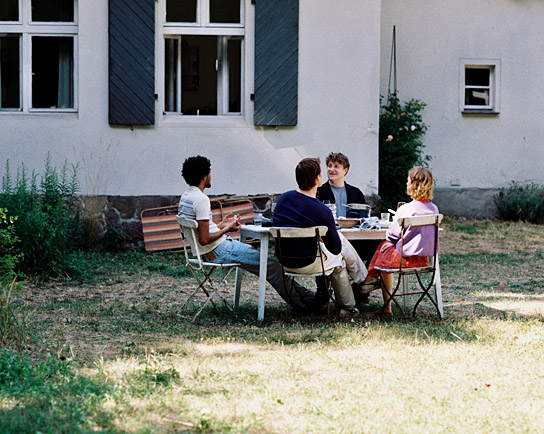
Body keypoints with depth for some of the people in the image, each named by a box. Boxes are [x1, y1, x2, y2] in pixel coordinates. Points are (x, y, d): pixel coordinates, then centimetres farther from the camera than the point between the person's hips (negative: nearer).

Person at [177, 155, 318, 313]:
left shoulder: (185, 197, 9)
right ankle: (305, 302, 3)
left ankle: (304, 295, 19)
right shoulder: (201, 199, -22)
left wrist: (222, 224, 18)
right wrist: (226, 229, -11)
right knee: (271, 266, -4)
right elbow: (204, 240, -25)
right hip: (219, 251, -11)